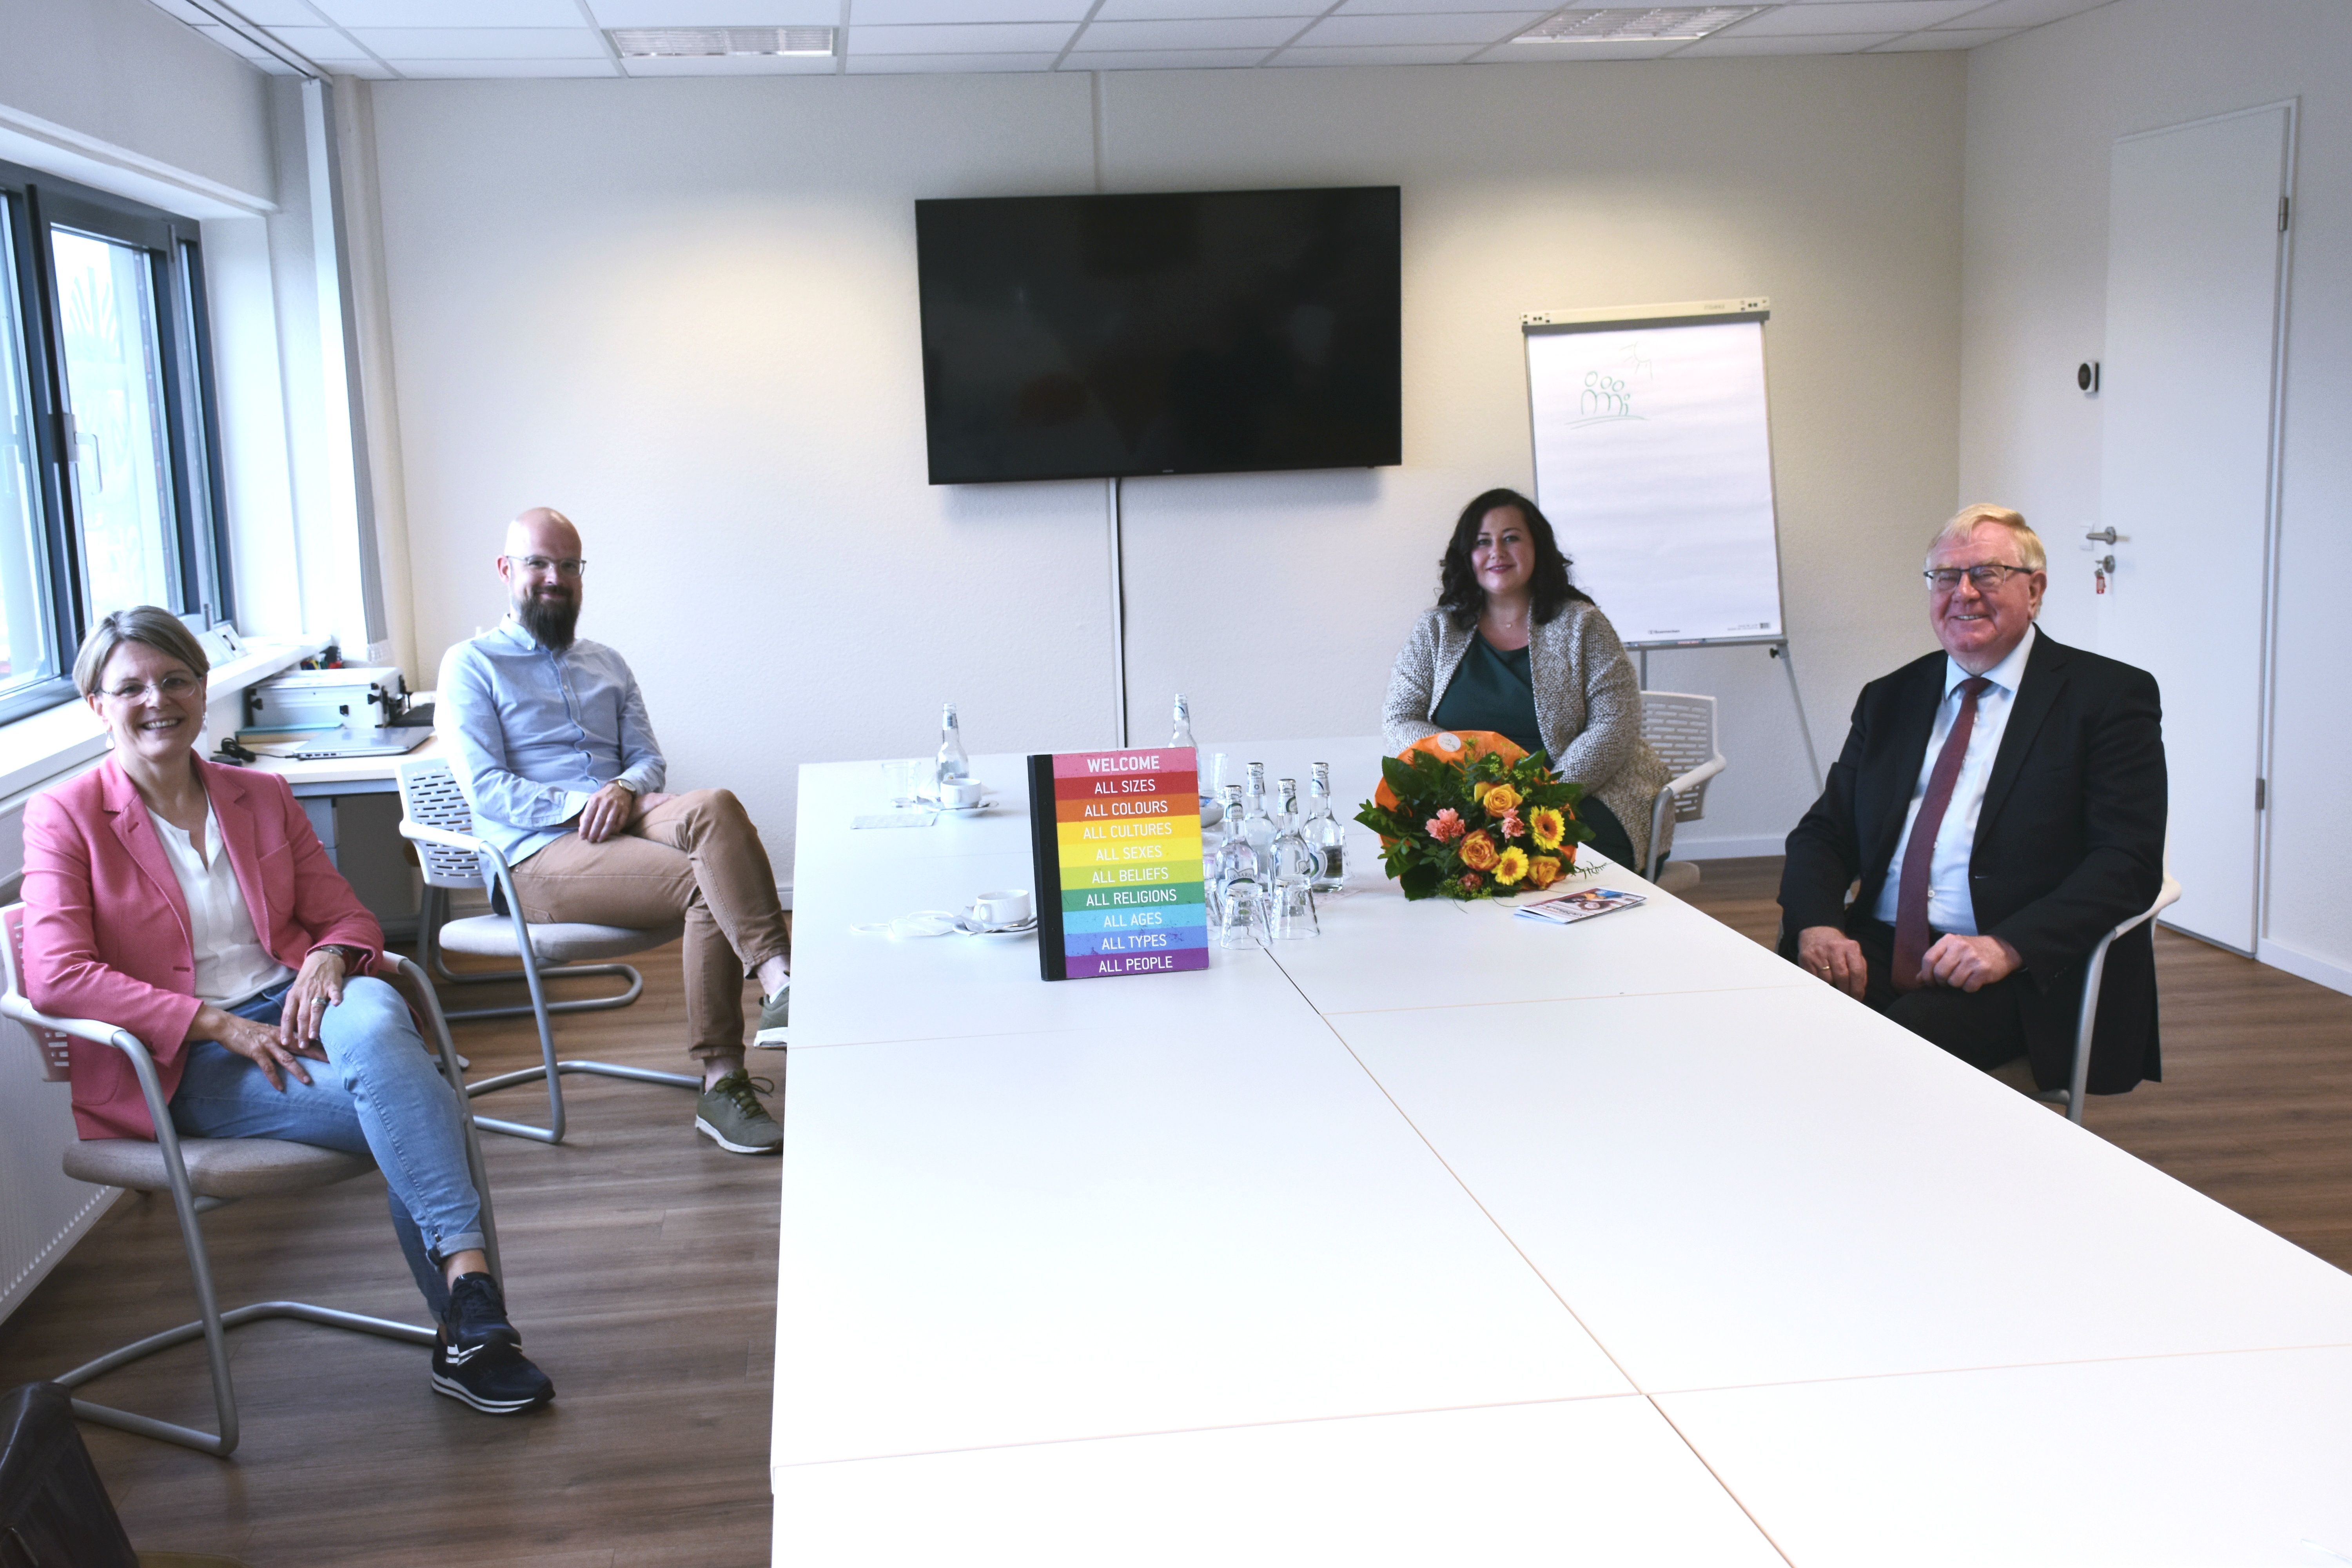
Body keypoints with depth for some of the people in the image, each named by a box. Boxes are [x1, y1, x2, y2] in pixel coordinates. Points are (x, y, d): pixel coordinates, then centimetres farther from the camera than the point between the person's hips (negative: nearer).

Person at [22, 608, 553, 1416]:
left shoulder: (262, 798, 17)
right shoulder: (65, 818, 2)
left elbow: (348, 916, 17)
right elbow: (56, 976, -10)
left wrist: (330, 957, -10)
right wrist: (220, 1024, -19)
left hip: (293, 1009, 4)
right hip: (184, 1070, -4)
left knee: (374, 1014, -36)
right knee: (418, 1106, -31)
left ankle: (467, 1315, -37)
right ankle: (470, 1325, -25)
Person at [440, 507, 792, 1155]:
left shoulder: (607, 664, 27)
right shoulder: (472, 665, 8)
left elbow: (650, 758, 17)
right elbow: (488, 791, -4)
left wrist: (625, 790, -9)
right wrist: (584, 805, -16)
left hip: (622, 822, 5)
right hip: (540, 856, -5)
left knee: (712, 807, -32)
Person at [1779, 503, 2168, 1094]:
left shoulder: (2109, 696, 4)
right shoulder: (1889, 699, 19)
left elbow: (2129, 862, -6)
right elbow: (1824, 834, 16)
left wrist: (2009, 946, -21)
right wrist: (1817, 924, -8)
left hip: (2021, 977, -4)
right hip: (1877, 955, 4)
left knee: (1910, 1034, -35)